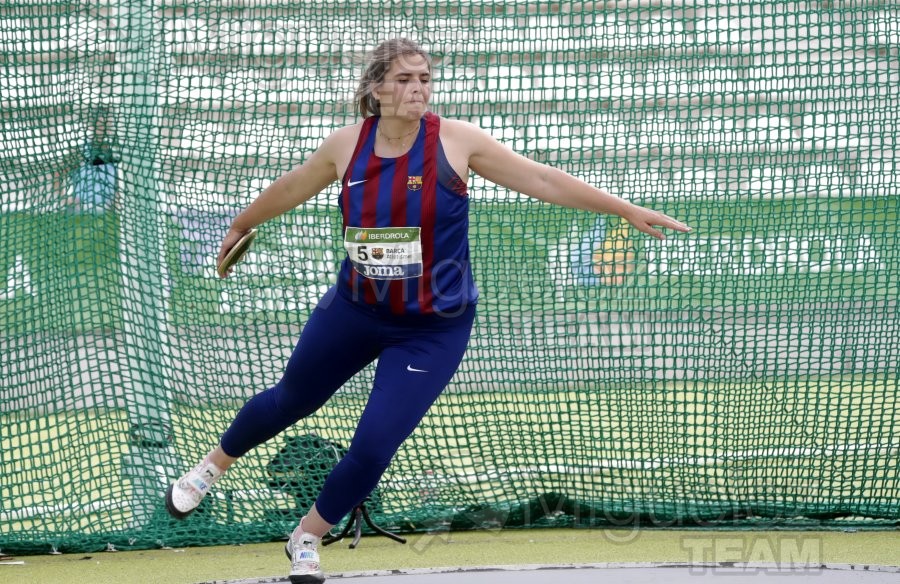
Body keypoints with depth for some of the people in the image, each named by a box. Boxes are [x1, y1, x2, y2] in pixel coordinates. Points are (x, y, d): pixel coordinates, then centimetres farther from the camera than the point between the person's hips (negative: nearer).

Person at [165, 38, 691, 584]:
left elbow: (543, 179, -17)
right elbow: (290, 189, 11)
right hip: (354, 311, 3)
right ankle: (213, 466, 52)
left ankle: (307, 539, 18)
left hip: (433, 330, -3)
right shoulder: (348, 144, -8)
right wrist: (241, 226, 26)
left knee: (373, 448, -9)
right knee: (291, 399, 22)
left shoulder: (455, 140, -17)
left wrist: (629, 210, -20)